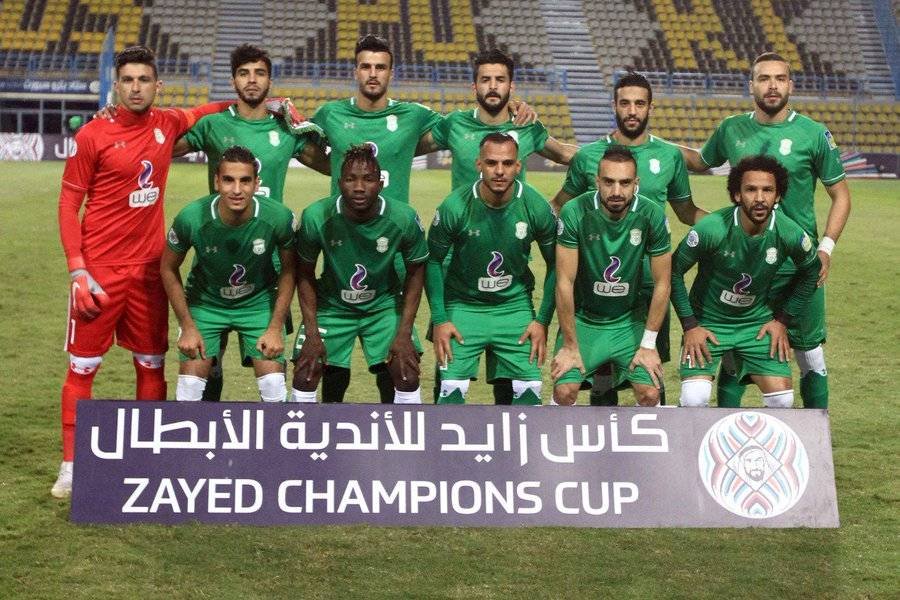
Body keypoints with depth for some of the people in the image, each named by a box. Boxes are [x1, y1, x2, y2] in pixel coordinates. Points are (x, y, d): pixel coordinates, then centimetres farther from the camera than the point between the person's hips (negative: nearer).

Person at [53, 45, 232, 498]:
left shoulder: (167, 125, 4)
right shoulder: (93, 135, -7)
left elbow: (207, 112, 26)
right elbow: (68, 204, -5)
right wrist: (77, 270, -13)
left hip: (148, 269, 4)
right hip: (100, 272, -4)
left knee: (152, 365, 11)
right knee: (82, 367, 0)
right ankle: (70, 465, 10)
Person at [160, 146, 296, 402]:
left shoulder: (279, 217, -26)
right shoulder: (192, 218, -27)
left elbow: (288, 270, -7)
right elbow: (168, 269, -8)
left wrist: (275, 327, -9)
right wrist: (188, 328, -9)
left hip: (258, 301, 0)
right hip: (205, 301, 0)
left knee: (273, 384, -10)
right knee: (190, 383, -8)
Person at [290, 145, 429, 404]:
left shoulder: (404, 218, -22)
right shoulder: (316, 217, -23)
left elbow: (415, 272, -6)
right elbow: (305, 274, -7)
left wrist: (404, 333, -11)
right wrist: (311, 333, -11)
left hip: (384, 306, 0)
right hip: (332, 305, 0)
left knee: (407, 376, -12)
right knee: (305, 374, -10)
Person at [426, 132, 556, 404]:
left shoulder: (537, 207, -13)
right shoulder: (454, 206, -18)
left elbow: (555, 265, 0)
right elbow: (433, 261, -4)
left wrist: (543, 321, -2)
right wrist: (439, 320, -7)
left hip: (515, 307, 2)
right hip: (463, 306, -1)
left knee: (529, 390, -3)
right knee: (451, 390, -9)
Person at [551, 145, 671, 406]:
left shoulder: (652, 216, -14)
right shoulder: (575, 212, -19)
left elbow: (662, 284, -6)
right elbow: (565, 282, -16)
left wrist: (648, 344, -7)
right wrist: (570, 346, -14)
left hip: (630, 321, 2)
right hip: (583, 319, -1)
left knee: (650, 394, -13)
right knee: (564, 391, -17)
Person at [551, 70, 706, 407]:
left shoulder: (669, 156, 5)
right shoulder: (588, 156, 3)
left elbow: (687, 212, 16)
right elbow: (560, 206, 14)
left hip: (652, 282, 1)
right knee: (602, 370, 5)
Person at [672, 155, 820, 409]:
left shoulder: (791, 234, -15)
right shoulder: (711, 228, -24)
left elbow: (810, 273, 8)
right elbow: (673, 272, -10)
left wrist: (783, 320, 5)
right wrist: (690, 326, -11)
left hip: (757, 323, 3)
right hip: (707, 322, -3)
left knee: (782, 398, -8)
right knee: (695, 399, -20)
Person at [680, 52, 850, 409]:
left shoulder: (814, 134, -5)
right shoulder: (731, 130, 3)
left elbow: (840, 194, 1)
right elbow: (700, 161, 22)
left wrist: (826, 247, -10)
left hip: (799, 266, -2)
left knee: (810, 354, 6)